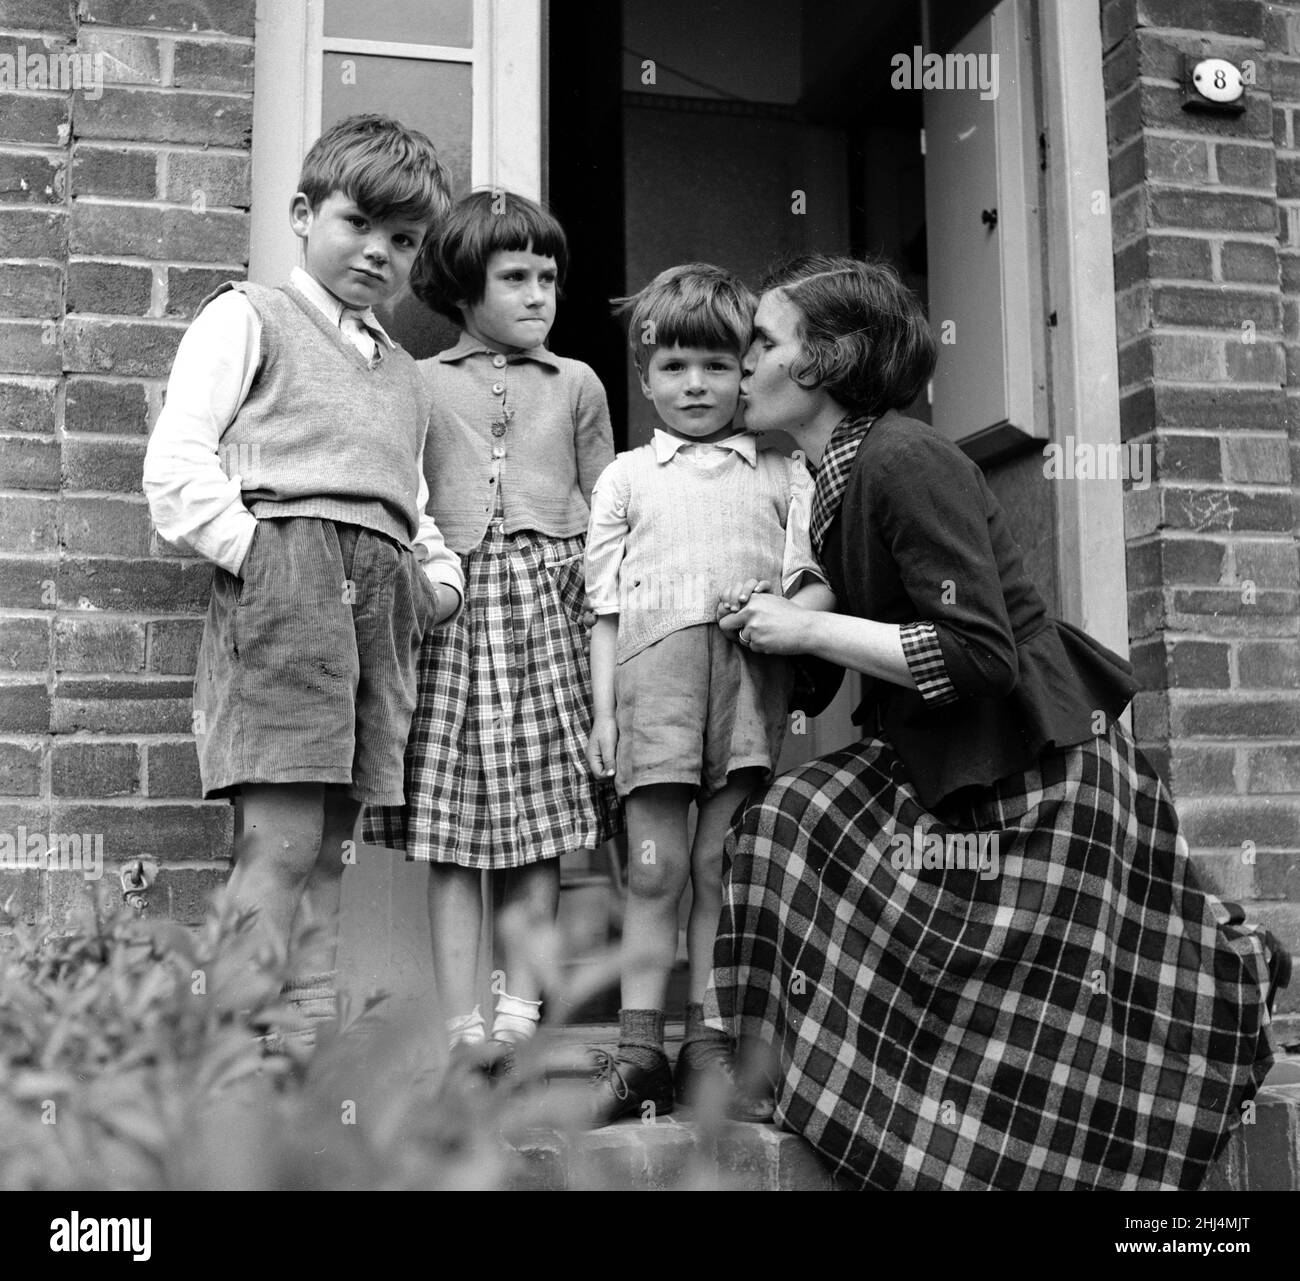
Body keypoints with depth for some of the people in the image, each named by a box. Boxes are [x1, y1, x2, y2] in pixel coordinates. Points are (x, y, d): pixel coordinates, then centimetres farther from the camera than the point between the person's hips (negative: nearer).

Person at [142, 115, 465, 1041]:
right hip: (283, 580, -6)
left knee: (332, 850, 6)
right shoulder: (248, 318, 9)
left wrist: (439, 574, 13)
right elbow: (176, 470, -2)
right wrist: (260, 552, -12)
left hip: (383, 605, 7)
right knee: (283, 842, -14)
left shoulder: (404, 375, 29)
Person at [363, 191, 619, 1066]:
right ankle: (460, 1021, 2)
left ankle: (520, 1012, 4)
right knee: (451, 831, -3)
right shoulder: (419, 385, 11)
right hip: (454, 601, -1)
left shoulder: (576, 385, 17)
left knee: (543, 819, -2)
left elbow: (604, 507, 16)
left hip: (550, 605, 1)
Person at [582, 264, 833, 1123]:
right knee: (653, 867, 0)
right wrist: (602, 710, 6)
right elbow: (606, 604, 13)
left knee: (721, 865, 3)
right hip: (653, 668, 0)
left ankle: (709, 1043, 9)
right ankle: (639, 1044, 5)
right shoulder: (626, 477, 16)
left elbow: (816, 577, 9)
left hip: (750, 673, 0)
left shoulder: (781, 474, 16)